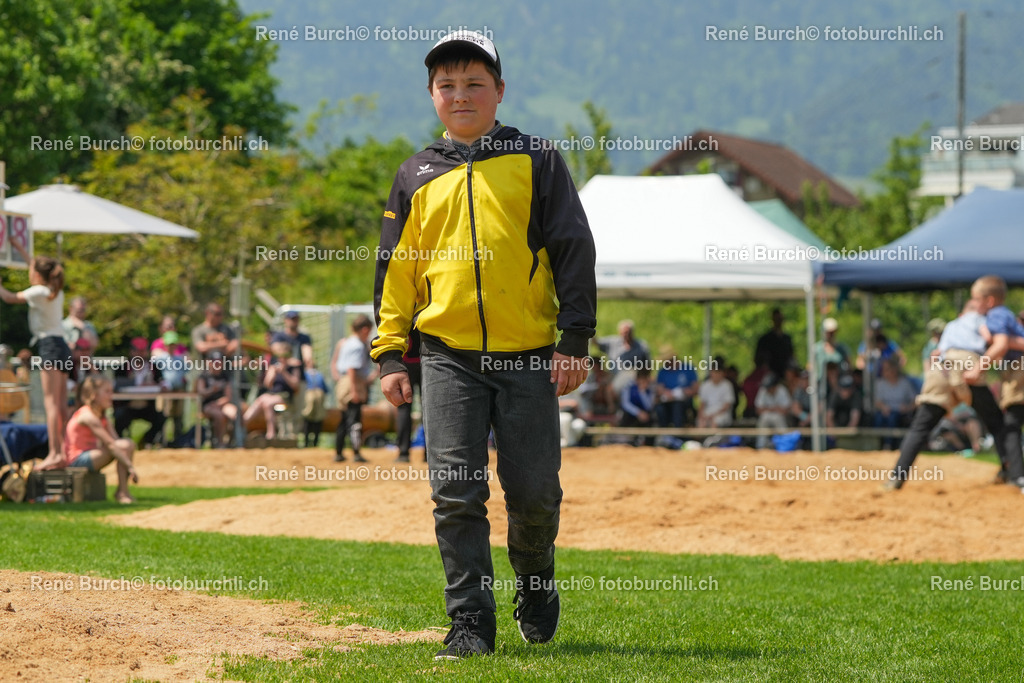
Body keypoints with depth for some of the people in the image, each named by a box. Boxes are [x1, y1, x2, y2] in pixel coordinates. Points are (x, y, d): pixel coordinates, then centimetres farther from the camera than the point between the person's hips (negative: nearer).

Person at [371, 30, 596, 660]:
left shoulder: (536, 162, 5)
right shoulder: (417, 178, 12)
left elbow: (574, 250, 2)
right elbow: (396, 271, 15)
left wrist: (575, 341, -5)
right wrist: (391, 354, 7)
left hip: (529, 355, -2)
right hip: (449, 356, 2)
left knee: (534, 491, 0)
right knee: (456, 493, -6)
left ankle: (535, 582, 29)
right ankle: (471, 623, -1)